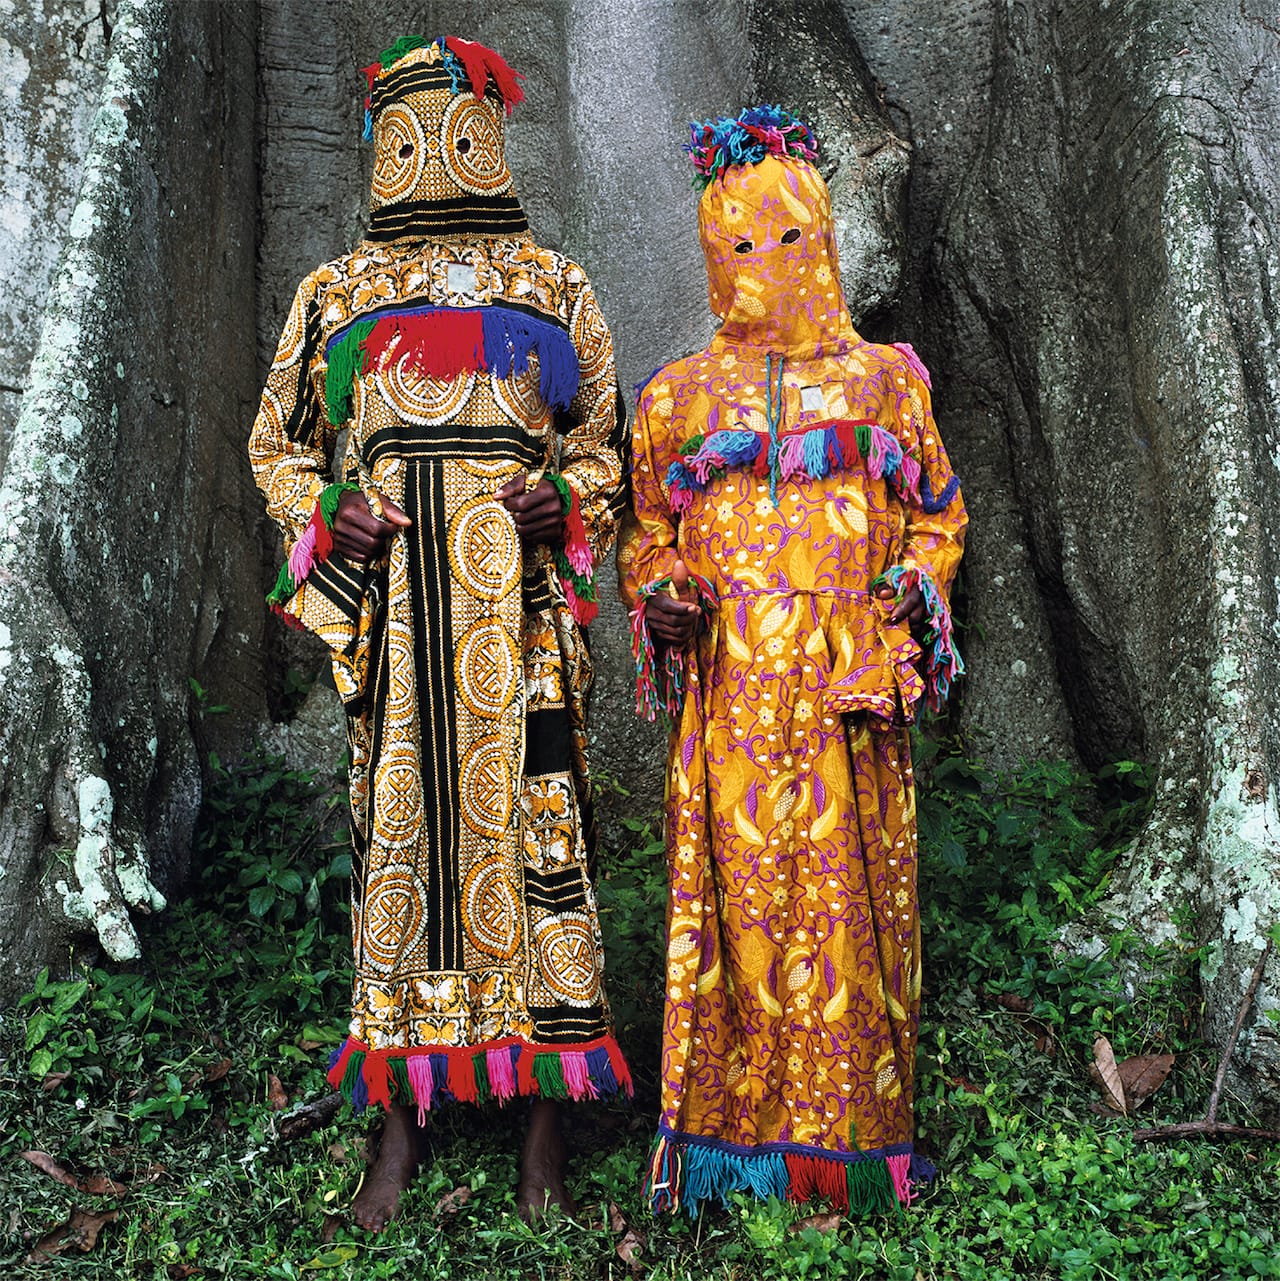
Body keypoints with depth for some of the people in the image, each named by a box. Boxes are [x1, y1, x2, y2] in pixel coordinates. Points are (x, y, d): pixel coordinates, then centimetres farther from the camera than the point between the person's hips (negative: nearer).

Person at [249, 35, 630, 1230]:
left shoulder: (554, 289, 14)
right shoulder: (336, 293, 15)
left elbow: (604, 447, 15)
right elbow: (278, 445, 19)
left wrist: (559, 495, -6)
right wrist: (330, 508, -1)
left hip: (517, 602, -1)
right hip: (394, 604, 1)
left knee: (528, 813, -3)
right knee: (397, 820, 1)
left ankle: (542, 1099, 10)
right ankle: (402, 1106, 14)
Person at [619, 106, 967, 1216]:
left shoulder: (884, 376, 14)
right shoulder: (679, 396, 14)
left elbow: (938, 513, 17)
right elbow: (648, 536, 17)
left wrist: (919, 582, -2)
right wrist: (663, 599, -3)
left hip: (852, 681, 0)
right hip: (729, 681, 0)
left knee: (849, 888, 1)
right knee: (737, 887, -1)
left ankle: (850, 1132, 15)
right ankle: (731, 1133, 11)